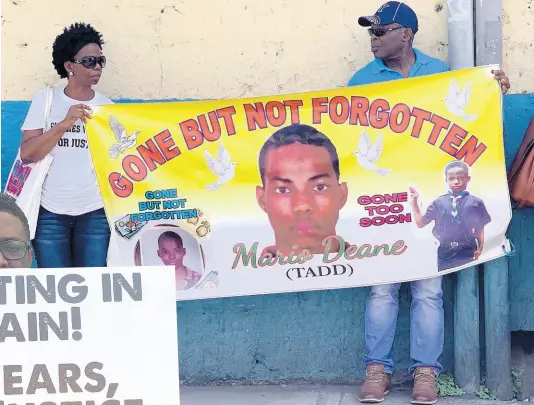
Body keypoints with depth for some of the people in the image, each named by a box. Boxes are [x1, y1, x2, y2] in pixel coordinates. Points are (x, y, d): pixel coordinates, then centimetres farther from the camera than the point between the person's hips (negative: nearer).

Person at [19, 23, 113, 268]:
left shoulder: (108, 107, 6)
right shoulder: (45, 99, 1)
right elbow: (27, 154, -7)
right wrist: (64, 124, -17)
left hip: (95, 212, 1)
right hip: (50, 211, -1)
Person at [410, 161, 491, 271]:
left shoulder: (475, 203, -2)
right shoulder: (439, 202, 3)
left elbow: (480, 229, 6)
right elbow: (421, 223, 8)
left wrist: (480, 248, -4)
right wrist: (414, 202, 1)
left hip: (467, 254, -1)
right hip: (444, 254, 2)